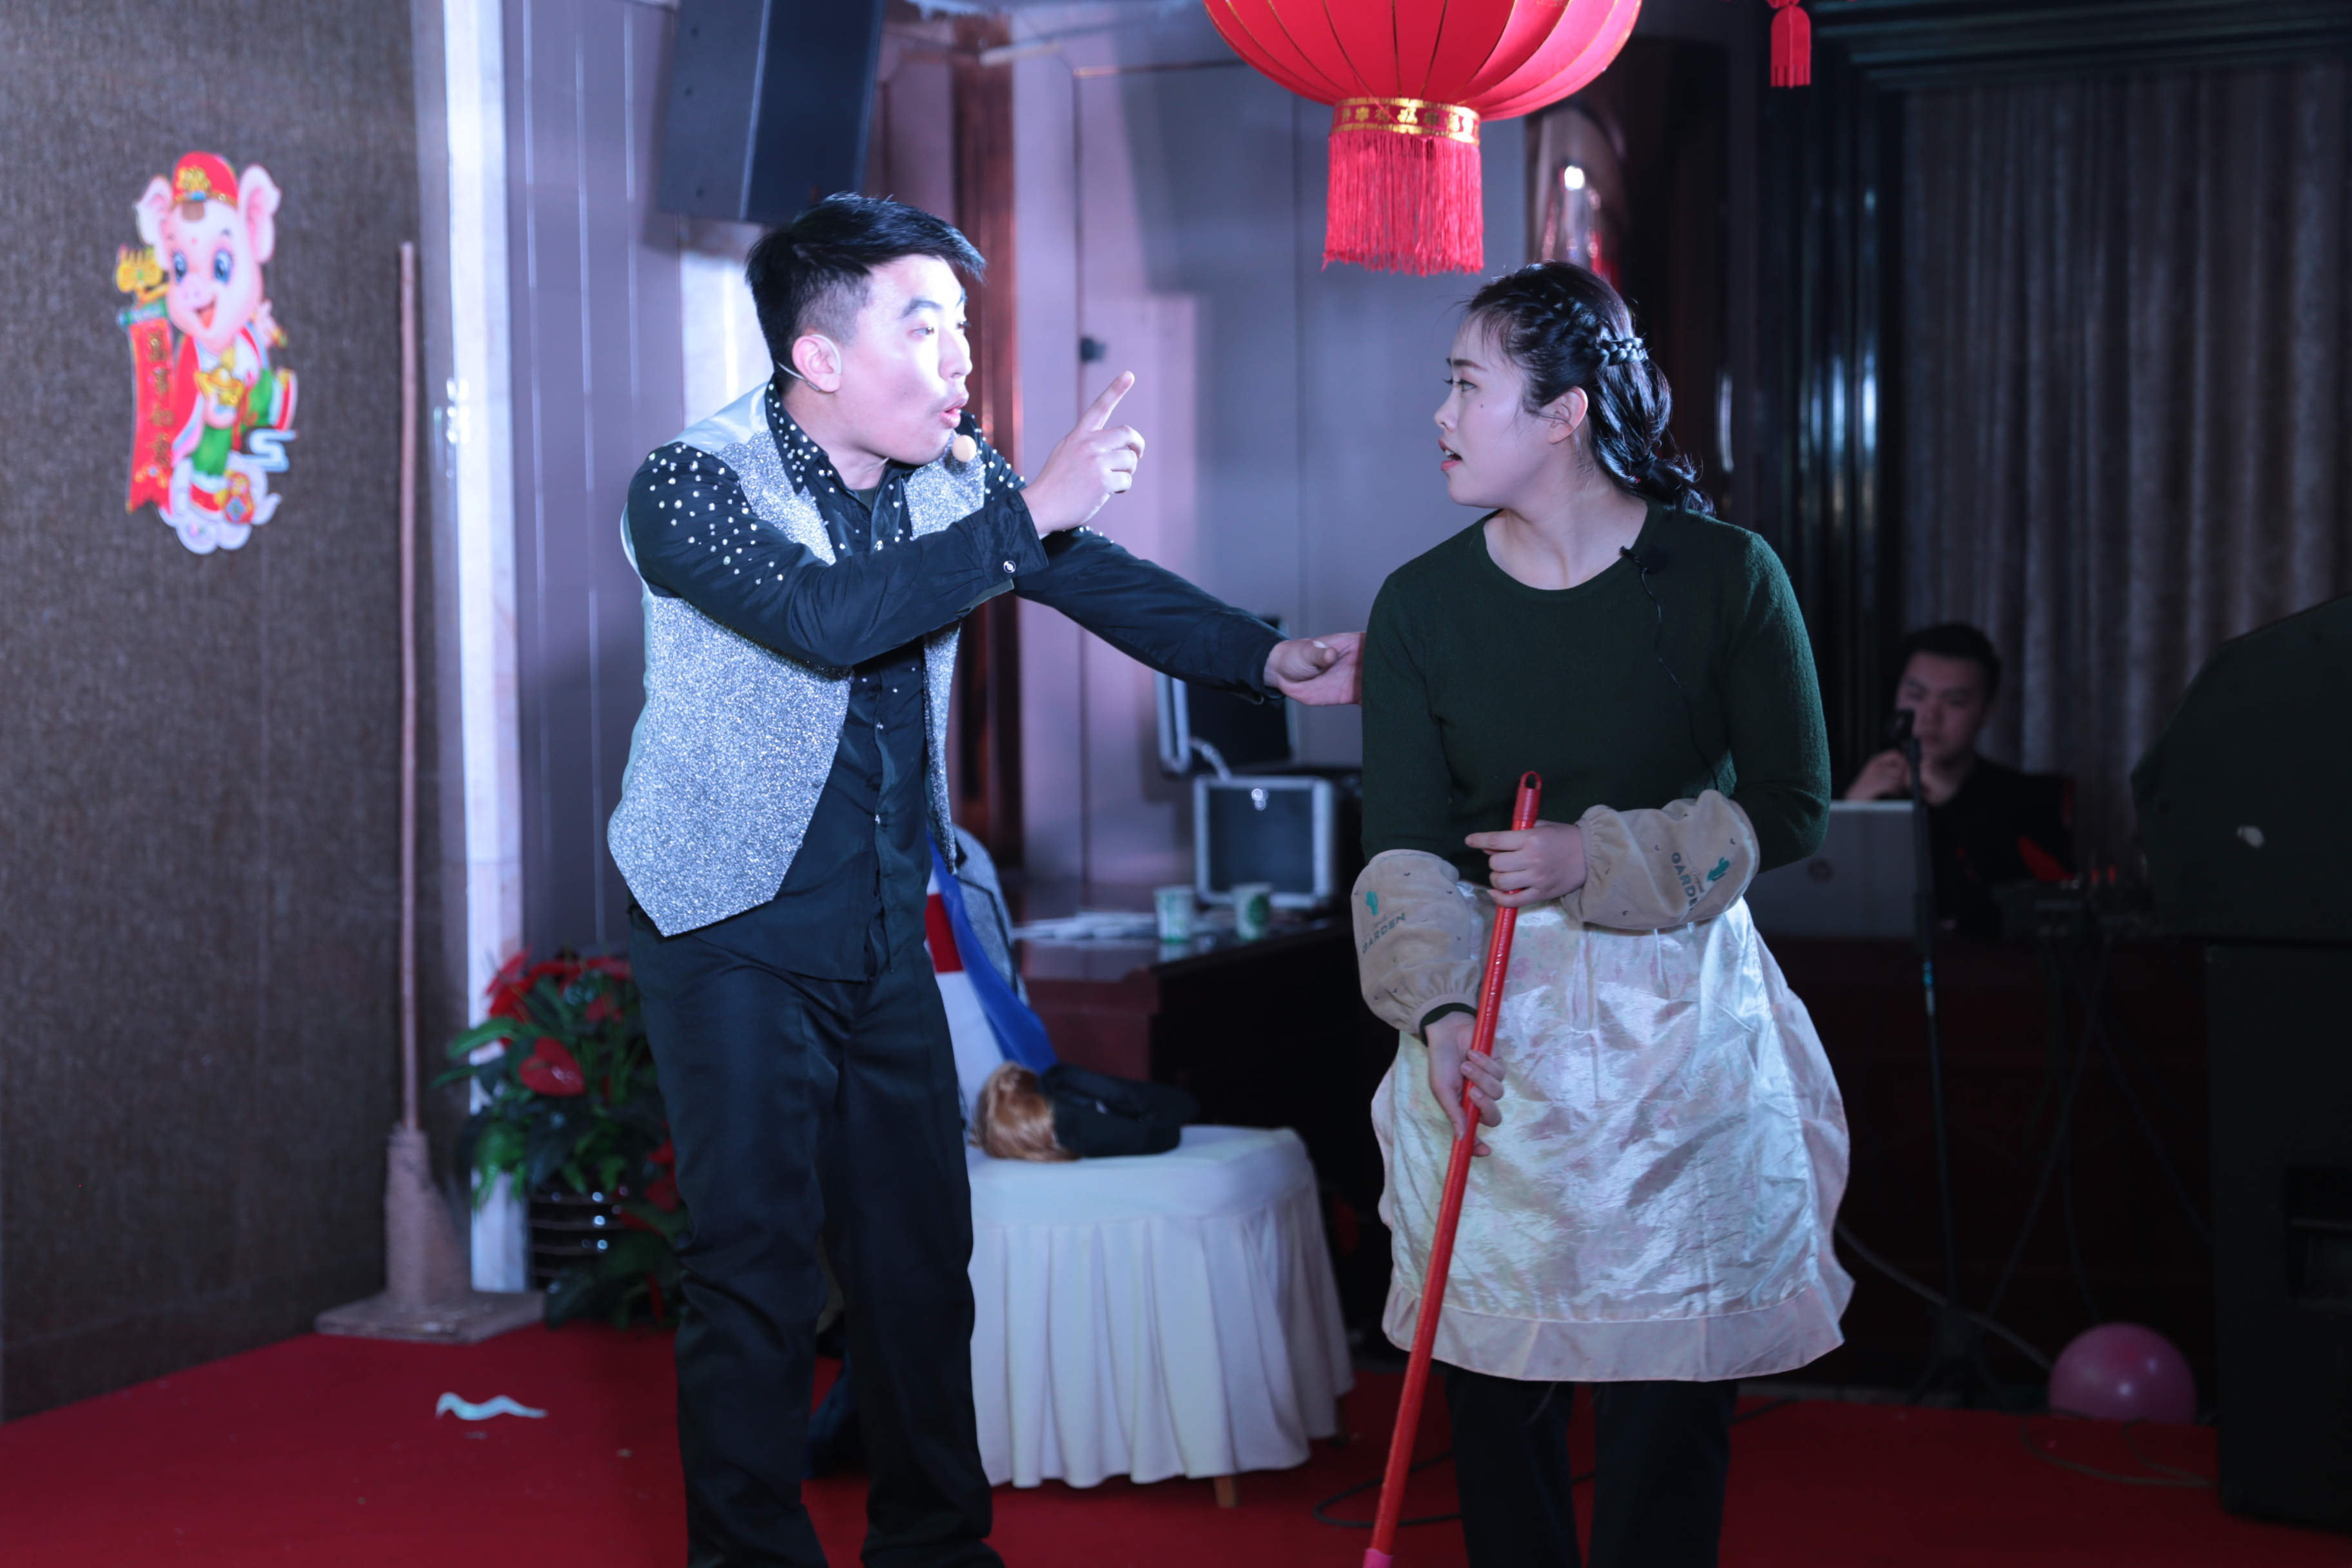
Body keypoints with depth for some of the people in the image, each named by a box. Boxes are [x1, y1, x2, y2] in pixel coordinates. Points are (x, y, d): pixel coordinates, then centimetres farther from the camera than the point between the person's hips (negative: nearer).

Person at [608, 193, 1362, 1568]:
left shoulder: (949, 471, 1)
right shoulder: (690, 487, -18)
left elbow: (1092, 576, 9)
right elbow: (827, 616, -34)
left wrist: (1269, 657, -1)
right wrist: (1026, 512, -33)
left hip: (885, 929, 6)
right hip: (734, 935, -6)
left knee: (922, 1250, 9)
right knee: (758, 1264, -5)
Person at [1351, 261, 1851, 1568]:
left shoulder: (1725, 575, -4)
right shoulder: (1422, 603, 1)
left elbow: (1790, 807, -2)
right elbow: (1404, 845, -4)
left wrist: (1602, 856, -14)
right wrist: (1438, 1006, -20)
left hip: (1679, 1014, -1)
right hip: (1496, 1021, 2)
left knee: (1669, 1383, 2)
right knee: (1494, 1375, 4)